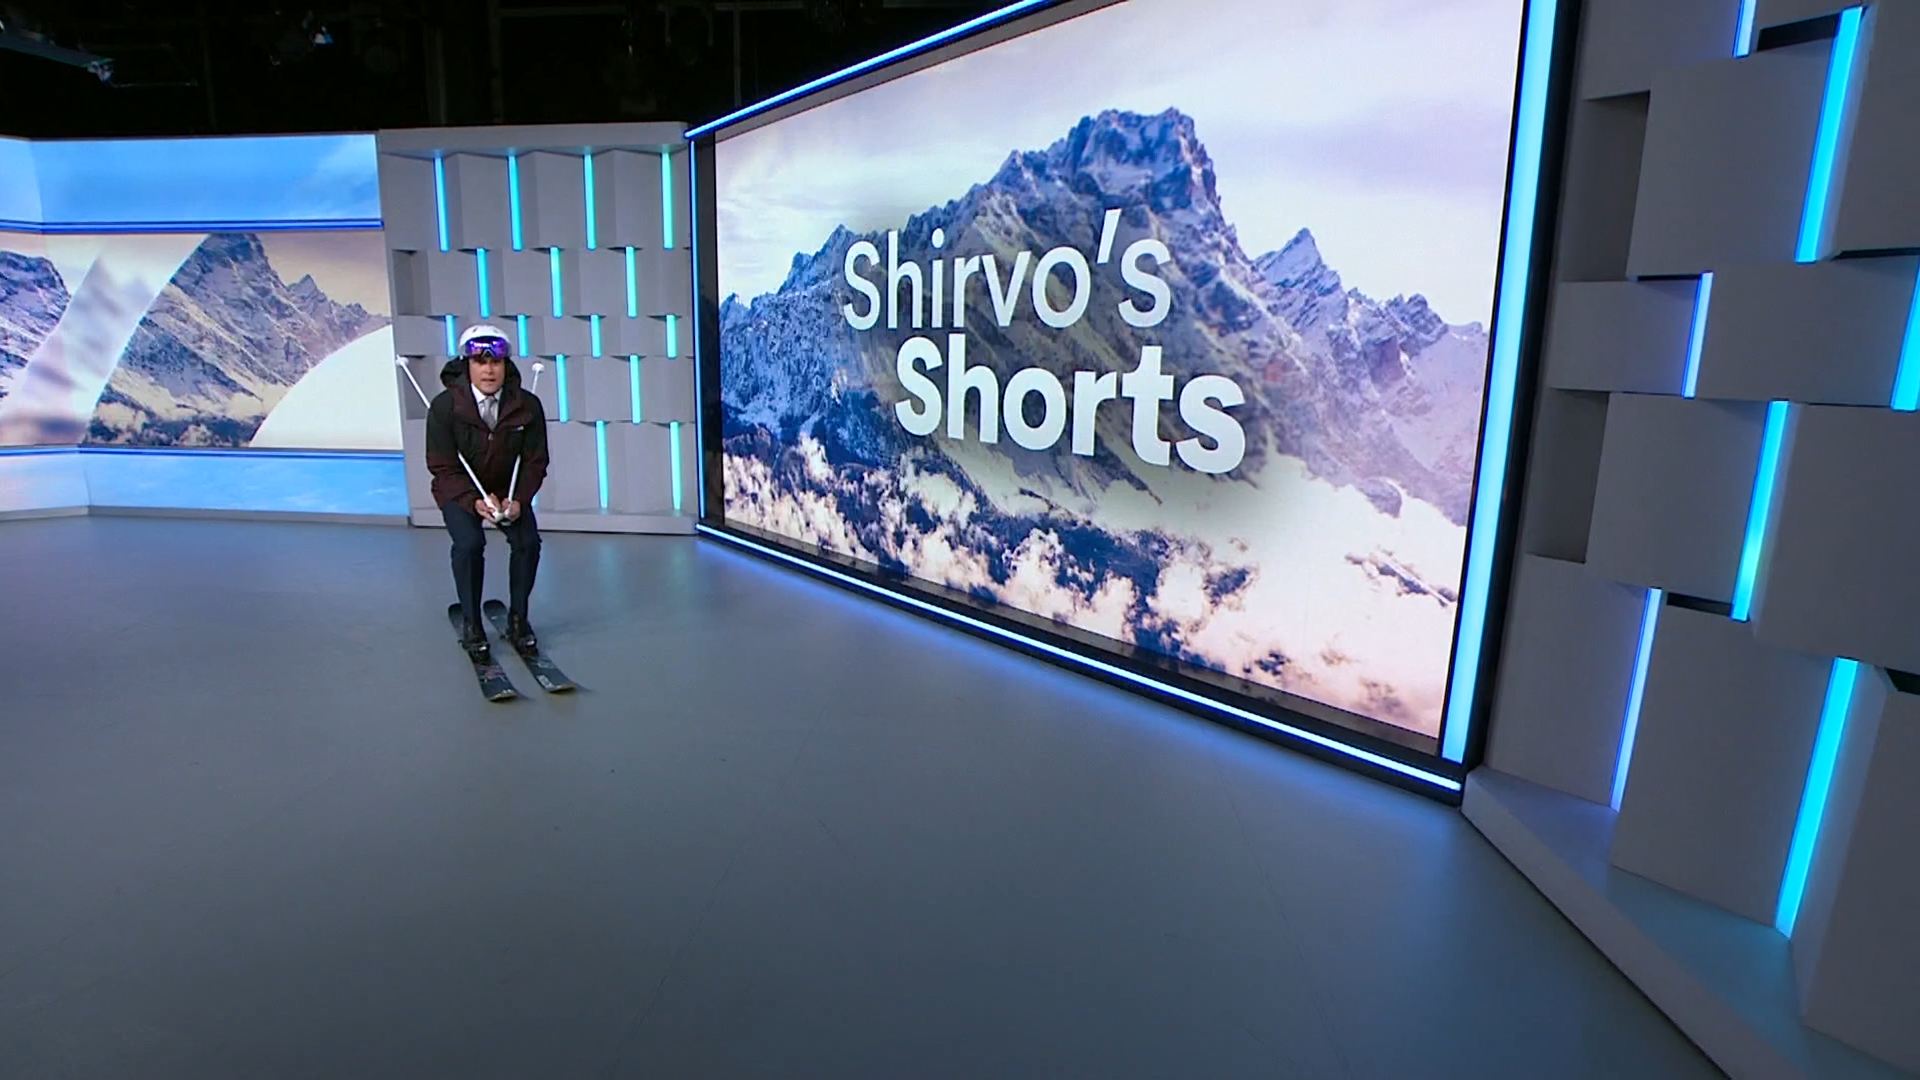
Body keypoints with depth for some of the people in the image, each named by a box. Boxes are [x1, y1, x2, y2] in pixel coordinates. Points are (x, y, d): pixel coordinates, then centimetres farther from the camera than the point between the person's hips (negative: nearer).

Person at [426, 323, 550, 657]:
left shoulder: (527, 406, -15)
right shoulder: (444, 407, -20)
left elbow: (536, 461, -8)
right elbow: (442, 467, -15)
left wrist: (519, 499, -23)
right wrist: (475, 501, -29)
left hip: (509, 490, 2)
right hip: (459, 490, -2)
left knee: (527, 541, -18)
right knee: (469, 543, -25)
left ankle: (518, 618, 4)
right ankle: (471, 623, -5)